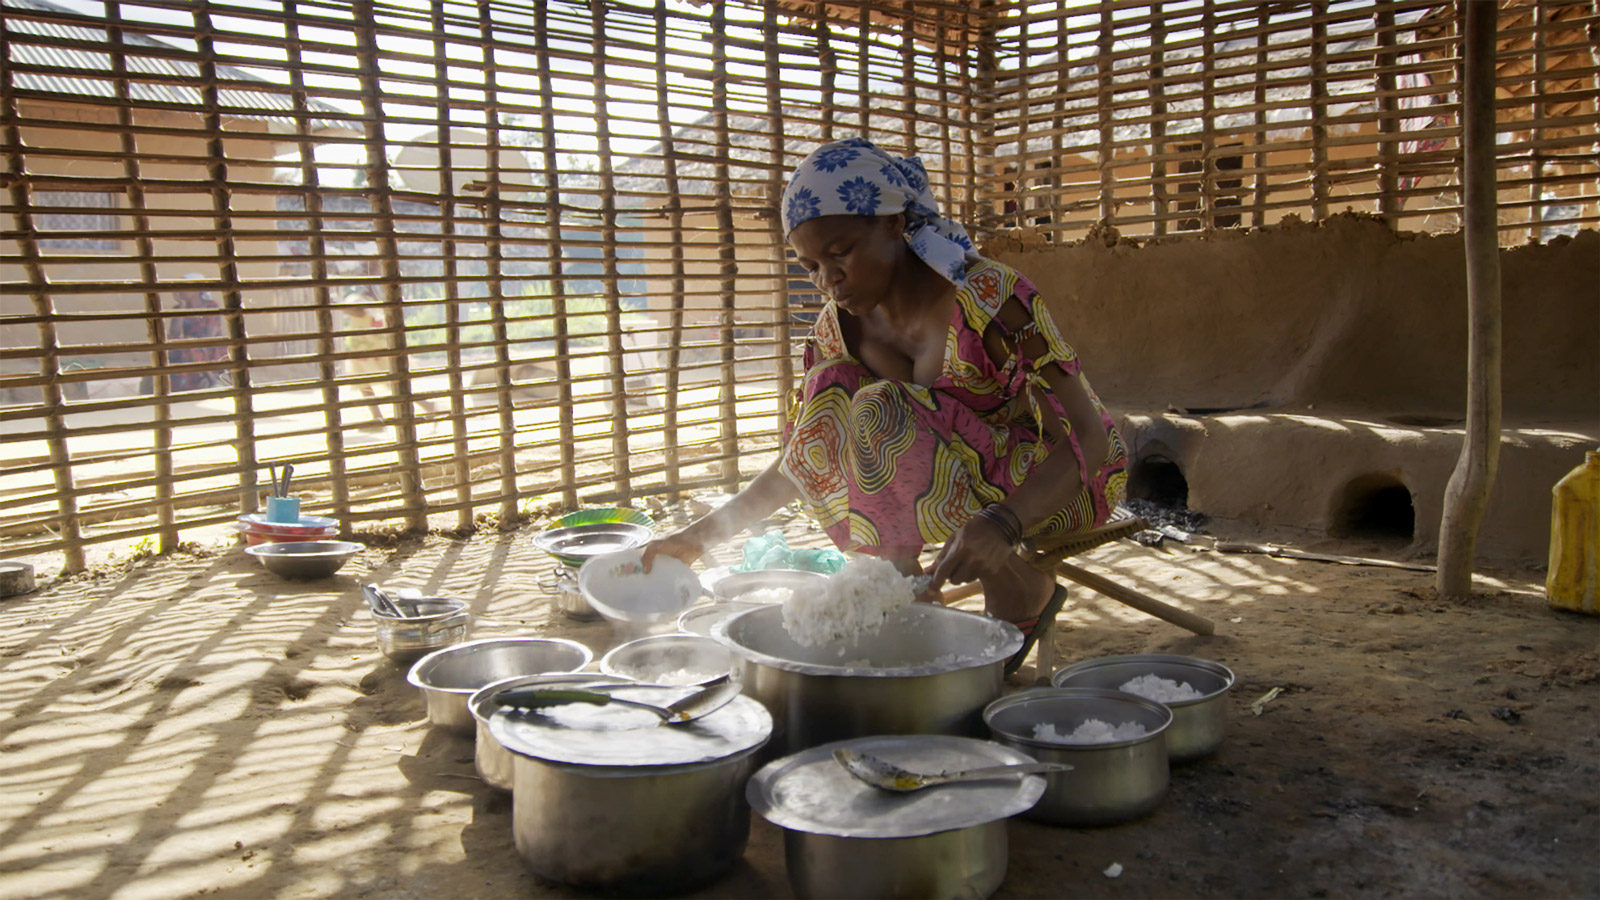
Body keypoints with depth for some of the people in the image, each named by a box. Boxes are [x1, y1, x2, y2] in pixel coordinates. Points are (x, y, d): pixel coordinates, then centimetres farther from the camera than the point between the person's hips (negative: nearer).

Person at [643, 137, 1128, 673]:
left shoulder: (988, 297, -25)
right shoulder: (839, 328, -6)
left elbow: (1089, 441, -29)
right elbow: (798, 463, 3)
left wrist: (1002, 525, -46)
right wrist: (702, 535, -7)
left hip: (1065, 485, -6)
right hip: (969, 481, 6)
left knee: (878, 416, -29)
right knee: (827, 395, -16)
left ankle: (1018, 594, -14)